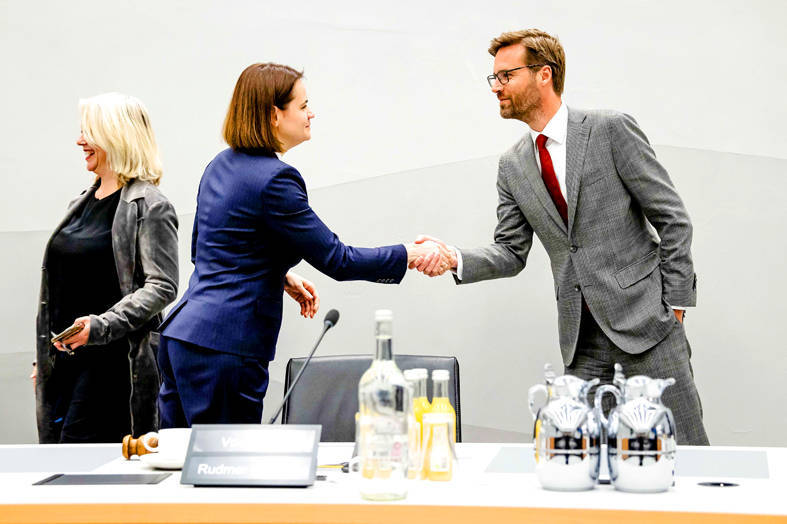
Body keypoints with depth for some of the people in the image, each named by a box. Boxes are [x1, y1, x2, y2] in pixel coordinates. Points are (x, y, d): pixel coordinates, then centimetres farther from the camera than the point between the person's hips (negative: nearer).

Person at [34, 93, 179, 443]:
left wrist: (100, 326, -25)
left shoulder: (149, 206, -8)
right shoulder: (80, 204, 16)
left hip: (113, 358, -8)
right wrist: (43, 358, 20)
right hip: (65, 356, 8)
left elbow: (162, 286, -15)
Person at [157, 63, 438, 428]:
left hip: (181, 337, 10)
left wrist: (283, 277, 21)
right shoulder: (274, 179, -15)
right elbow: (336, 260, -13)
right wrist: (410, 255, -4)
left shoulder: (221, 165, 13)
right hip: (222, 348, -9)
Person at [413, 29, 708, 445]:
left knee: (682, 451, -2)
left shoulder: (612, 130, -5)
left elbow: (673, 219, -4)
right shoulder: (512, 167, 10)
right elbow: (511, 252, 10)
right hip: (582, 339, 5)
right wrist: (455, 258, -9)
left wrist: (675, 302, -7)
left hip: (645, 319, -4)